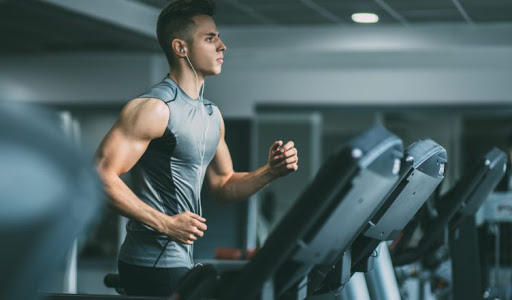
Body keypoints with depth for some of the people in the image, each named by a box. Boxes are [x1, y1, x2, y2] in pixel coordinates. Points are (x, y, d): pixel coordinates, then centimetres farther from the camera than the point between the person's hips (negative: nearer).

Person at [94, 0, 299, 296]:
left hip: (181, 260, 9)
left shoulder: (212, 114, 14)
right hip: (155, 263, -9)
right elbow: (102, 176, -21)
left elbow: (223, 186, 19)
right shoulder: (155, 108, -14)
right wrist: (165, 224, -22)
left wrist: (270, 172, 1)